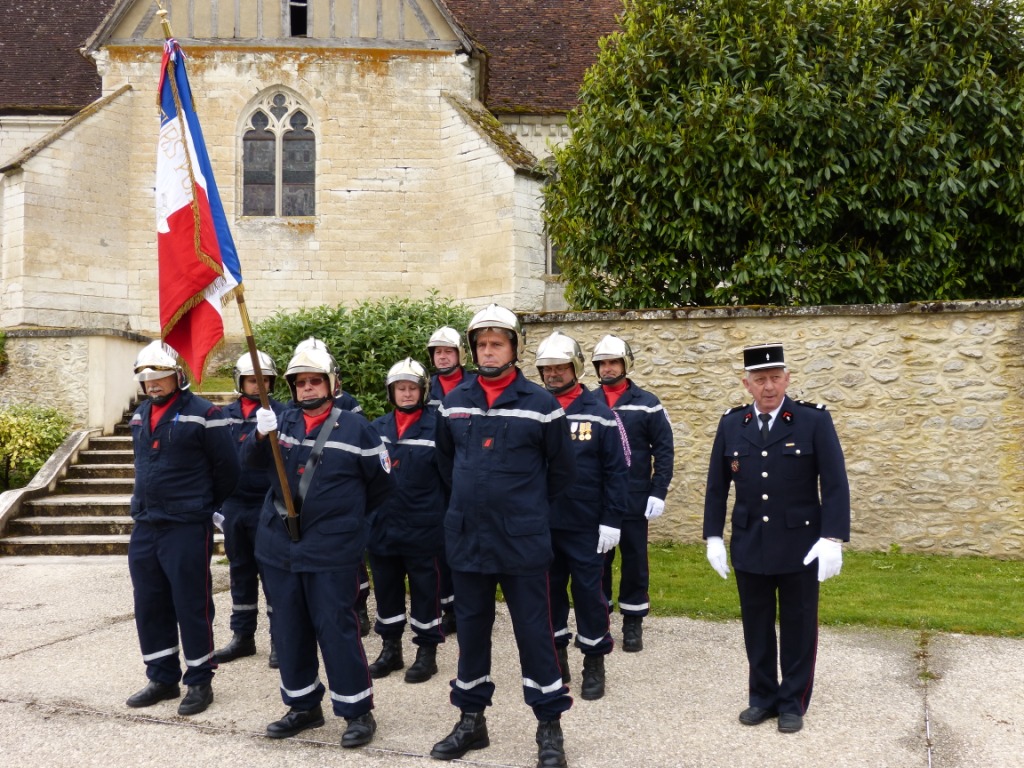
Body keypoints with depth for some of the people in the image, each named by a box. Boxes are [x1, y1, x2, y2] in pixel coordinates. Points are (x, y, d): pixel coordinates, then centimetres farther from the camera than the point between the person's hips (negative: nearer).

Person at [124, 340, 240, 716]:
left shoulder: (203, 414, -11)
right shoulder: (140, 416, 11)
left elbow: (227, 469, -5)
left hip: (187, 529, -7)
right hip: (144, 527, 7)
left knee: (191, 606, 0)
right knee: (149, 606, 12)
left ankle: (199, 681, 13)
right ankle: (162, 678, 25)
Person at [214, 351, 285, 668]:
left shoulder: (281, 414, -6)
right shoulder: (226, 414, 8)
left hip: (268, 507, -5)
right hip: (233, 506, 5)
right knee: (240, 572, 14)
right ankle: (242, 636, 25)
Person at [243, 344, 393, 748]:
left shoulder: (355, 427, -4)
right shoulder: (283, 422, 8)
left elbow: (381, 482, 3)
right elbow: (251, 458, -7)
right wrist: (261, 435, -27)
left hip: (331, 549, -5)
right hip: (278, 546, 5)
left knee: (336, 628, -3)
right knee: (289, 629, 12)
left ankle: (357, 711, 10)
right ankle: (304, 705, 27)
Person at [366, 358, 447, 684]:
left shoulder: (437, 426, -6)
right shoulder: (377, 428, 7)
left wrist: (449, 518, -9)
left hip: (423, 527, -5)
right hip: (383, 525, 5)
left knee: (425, 589, 6)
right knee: (386, 588, 14)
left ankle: (427, 653, 19)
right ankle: (390, 649, 29)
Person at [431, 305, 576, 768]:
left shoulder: (540, 404, -7)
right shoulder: (454, 403, 5)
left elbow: (562, 469, 3)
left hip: (523, 540, -4)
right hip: (466, 537, 4)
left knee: (533, 631, 2)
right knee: (471, 628, 13)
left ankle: (549, 725, 14)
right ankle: (471, 720, 26)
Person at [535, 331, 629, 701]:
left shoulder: (599, 413, -5)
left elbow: (617, 472, -5)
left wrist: (611, 521, -9)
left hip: (586, 526, -3)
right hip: (541, 525, 3)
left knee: (588, 592, 5)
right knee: (548, 591, 12)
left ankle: (594, 664, 19)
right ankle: (556, 659, 26)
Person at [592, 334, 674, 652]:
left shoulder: (647, 403, -2)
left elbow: (664, 451, -3)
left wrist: (659, 493, -10)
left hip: (635, 500, -2)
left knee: (634, 561, 6)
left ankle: (633, 623, 18)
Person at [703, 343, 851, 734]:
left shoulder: (815, 421, -7)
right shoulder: (731, 425, 2)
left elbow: (835, 484, -9)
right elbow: (717, 485, 7)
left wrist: (833, 539, -17)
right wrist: (713, 537, 3)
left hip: (800, 546, -2)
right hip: (748, 546, 3)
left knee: (798, 627, 9)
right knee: (756, 626, 12)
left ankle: (793, 702, 22)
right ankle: (763, 697, 26)